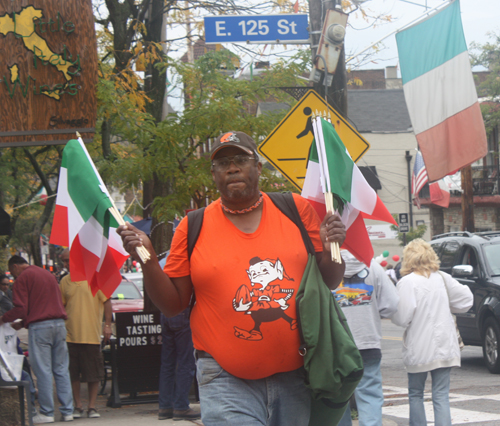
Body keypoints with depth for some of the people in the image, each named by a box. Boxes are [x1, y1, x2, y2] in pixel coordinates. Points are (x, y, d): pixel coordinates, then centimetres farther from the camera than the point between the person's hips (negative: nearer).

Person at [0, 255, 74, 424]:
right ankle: (67, 411, 6)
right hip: (59, 323, 7)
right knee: (61, 370, 8)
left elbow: (20, 309, -10)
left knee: (43, 370, -3)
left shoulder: (22, 278, -2)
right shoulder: (47, 274, 21)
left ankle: (47, 413, -2)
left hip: (39, 327, -7)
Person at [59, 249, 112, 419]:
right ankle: (77, 406, 13)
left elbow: (107, 301, -1)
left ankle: (92, 407, 10)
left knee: (94, 375, 2)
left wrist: (107, 325, -6)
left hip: (91, 335, -3)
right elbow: (60, 306, 15)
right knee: (73, 374, 3)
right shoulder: (64, 282, 8)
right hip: (70, 335, 3)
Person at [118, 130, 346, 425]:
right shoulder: (194, 227, 4)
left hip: (297, 375, 2)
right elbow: (173, 304, 5)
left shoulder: (295, 210, 6)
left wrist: (330, 249, -8)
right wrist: (147, 258, -8)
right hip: (227, 379, -2)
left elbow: (329, 282, 12)